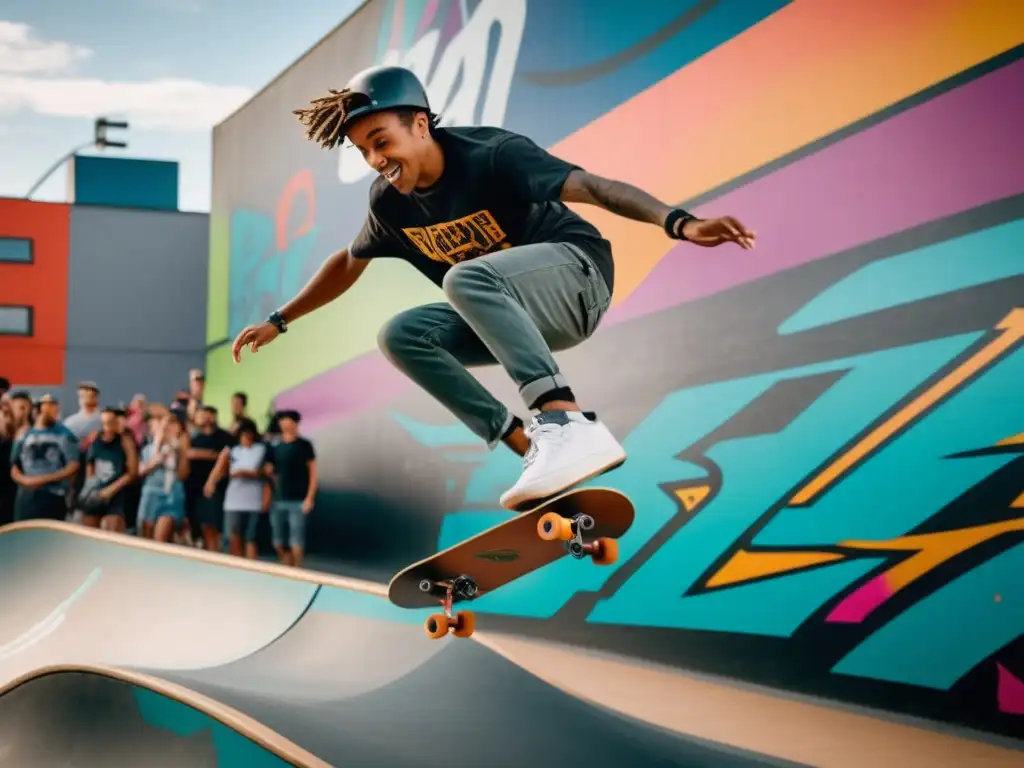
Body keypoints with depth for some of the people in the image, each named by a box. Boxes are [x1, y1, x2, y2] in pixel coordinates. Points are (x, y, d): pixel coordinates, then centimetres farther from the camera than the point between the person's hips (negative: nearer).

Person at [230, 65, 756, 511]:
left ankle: (569, 425, -49)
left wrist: (677, 223, -47)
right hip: (504, 312, 8)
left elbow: (591, 186, -32)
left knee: (466, 277, -34)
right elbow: (349, 265, 19)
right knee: (400, 336, -11)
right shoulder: (389, 200, -1)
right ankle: (533, 448, -18)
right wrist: (279, 321, 23)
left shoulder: (492, 155, -21)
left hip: (576, 275, -8)